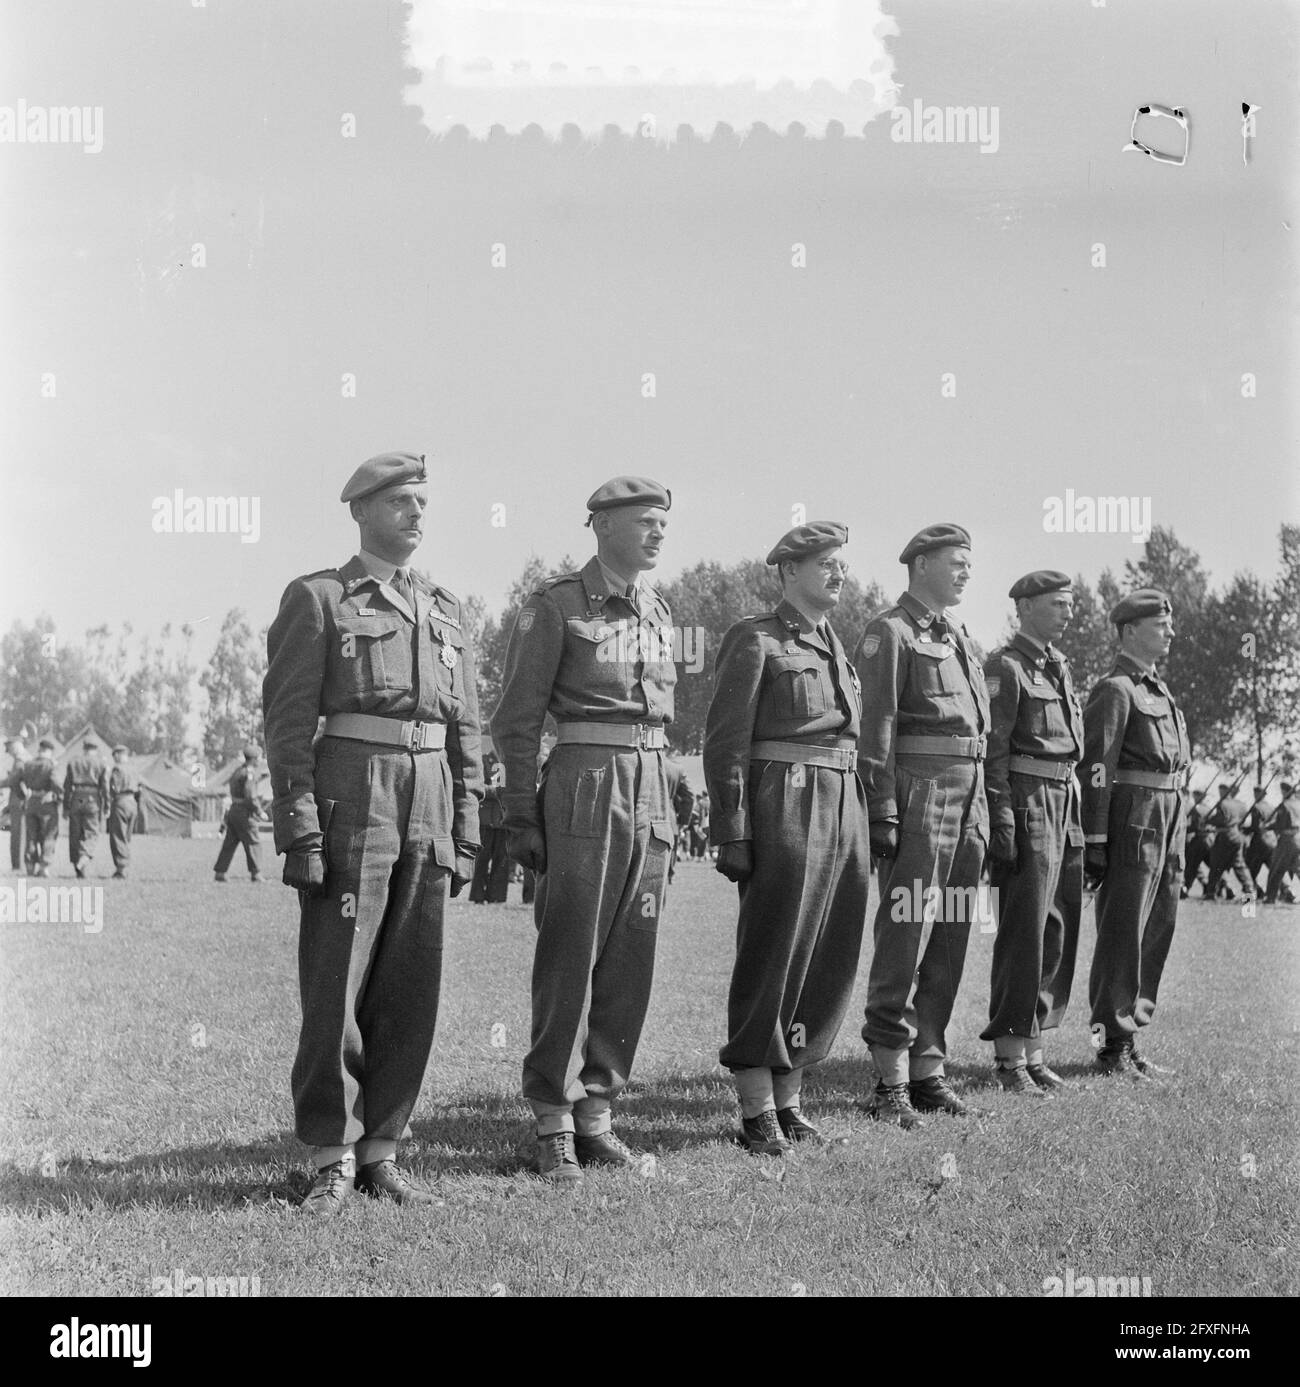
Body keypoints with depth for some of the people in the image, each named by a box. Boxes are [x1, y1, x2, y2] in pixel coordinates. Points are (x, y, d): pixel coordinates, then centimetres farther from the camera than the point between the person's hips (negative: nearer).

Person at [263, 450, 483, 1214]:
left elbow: (466, 732, 15)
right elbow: (289, 721, -5)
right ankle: (334, 1158, 6)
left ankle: (382, 1150, 15)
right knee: (336, 985, -3)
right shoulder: (318, 599, 1)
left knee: (412, 986, 6)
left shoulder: (446, 612, 16)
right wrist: (299, 829, -13)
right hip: (352, 797, -5)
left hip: (429, 803, 5)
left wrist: (466, 834, 8)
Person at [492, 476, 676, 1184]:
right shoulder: (554, 606, -4)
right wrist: (521, 816, -10)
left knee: (630, 963, 7)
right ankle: (554, 1121, 4)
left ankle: (596, 1109, 16)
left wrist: (667, 815, 16)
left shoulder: (658, 612, 15)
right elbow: (516, 720, -5)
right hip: (582, 786, -6)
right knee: (569, 960, -3)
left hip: (650, 788, 6)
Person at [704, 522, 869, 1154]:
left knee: (829, 959, 9)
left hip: (844, 810, 8)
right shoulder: (754, 639, -4)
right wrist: (732, 834, -16)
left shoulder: (834, 646, 19)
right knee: (772, 957, -4)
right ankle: (757, 1110, 2)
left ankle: (787, 1097, 18)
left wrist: (865, 824, 18)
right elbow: (725, 743, -9)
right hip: (784, 801, -8)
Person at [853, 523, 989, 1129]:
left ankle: (928, 1068, 16)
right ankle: (890, 1083, -3)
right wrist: (882, 813, -18)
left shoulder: (960, 639, 21)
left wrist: (981, 814, 18)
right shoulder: (889, 632, -5)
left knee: (950, 940, 9)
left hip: (966, 797, 8)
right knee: (905, 938, -7)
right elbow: (875, 729, -12)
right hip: (918, 790, -8)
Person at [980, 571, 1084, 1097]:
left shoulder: (1058, 667, 18)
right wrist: (1001, 822, -20)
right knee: (1024, 932, -7)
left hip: (1064, 802, 9)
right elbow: (992, 751, -14)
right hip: (1027, 804, -9)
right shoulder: (1004, 668, -8)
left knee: (1058, 932, 10)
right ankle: (1010, 1057, -1)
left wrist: (1076, 819, 18)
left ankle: (1033, 1048, 18)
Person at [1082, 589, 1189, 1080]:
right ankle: (1115, 1045, 3)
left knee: (1156, 934, 11)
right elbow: (1095, 771, -14)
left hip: (1166, 831, 9)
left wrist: (1176, 843, 20)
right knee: (1122, 937, -4)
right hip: (1132, 824, -9)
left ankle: (1128, 1038, 19)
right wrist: (1094, 842, -19)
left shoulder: (1159, 692, 20)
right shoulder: (1114, 690, -8)